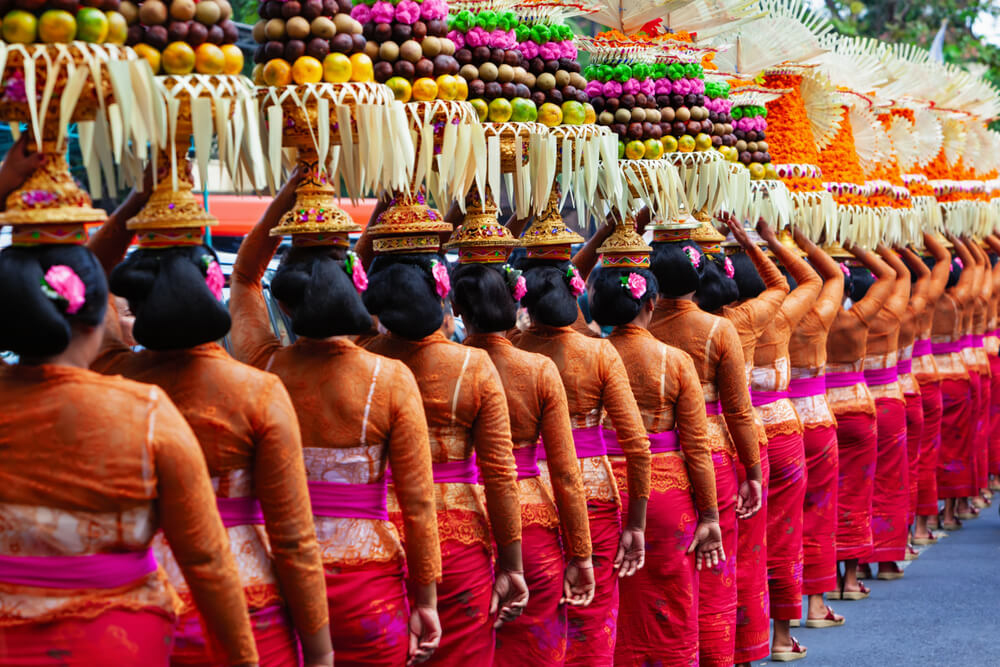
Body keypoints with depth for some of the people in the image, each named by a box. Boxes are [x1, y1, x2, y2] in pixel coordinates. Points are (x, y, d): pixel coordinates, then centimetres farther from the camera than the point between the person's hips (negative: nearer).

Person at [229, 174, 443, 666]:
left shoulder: (264, 369, -4)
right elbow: (417, 503, -8)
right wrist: (425, 600, 1)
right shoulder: (391, 380, -11)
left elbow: (243, 275, 15)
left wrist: (287, 194, 8)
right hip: (367, 581, -2)